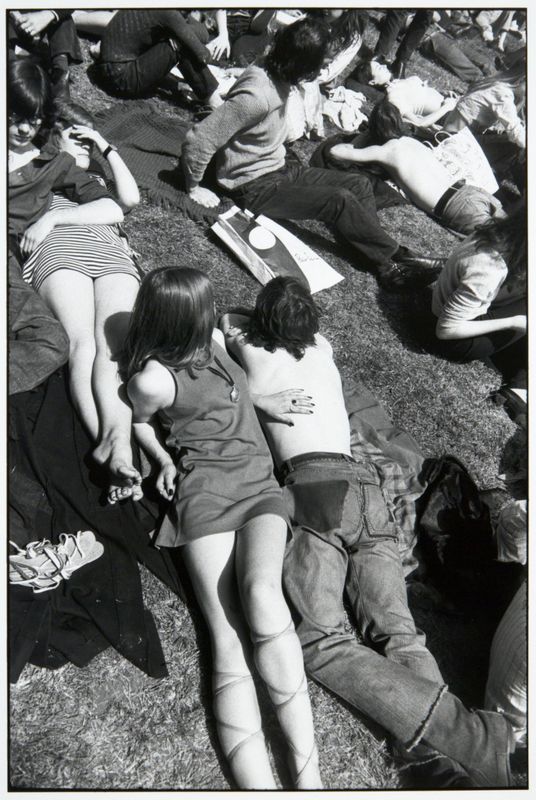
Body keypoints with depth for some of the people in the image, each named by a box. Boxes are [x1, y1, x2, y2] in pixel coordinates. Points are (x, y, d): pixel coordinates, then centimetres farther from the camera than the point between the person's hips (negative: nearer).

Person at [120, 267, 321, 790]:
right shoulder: (152, 379, -5)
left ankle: (306, 768, -24)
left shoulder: (212, 341, 12)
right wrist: (165, 460, 5)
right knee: (228, 637, -21)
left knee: (261, 594, -27)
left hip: (257, 485, 4)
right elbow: (139, 421, 15)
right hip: (203, 491, -4)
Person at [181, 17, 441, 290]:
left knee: (359, 184, -2)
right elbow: (198, 140, -26)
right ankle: (395, 257, -7)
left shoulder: (277, 79, 0)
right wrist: (194, 189, -15)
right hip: (255, 188, -9)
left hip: (279, 168, 9)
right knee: (339, 200, -23)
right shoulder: (256, 96, -26)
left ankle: (379, 261, -12)